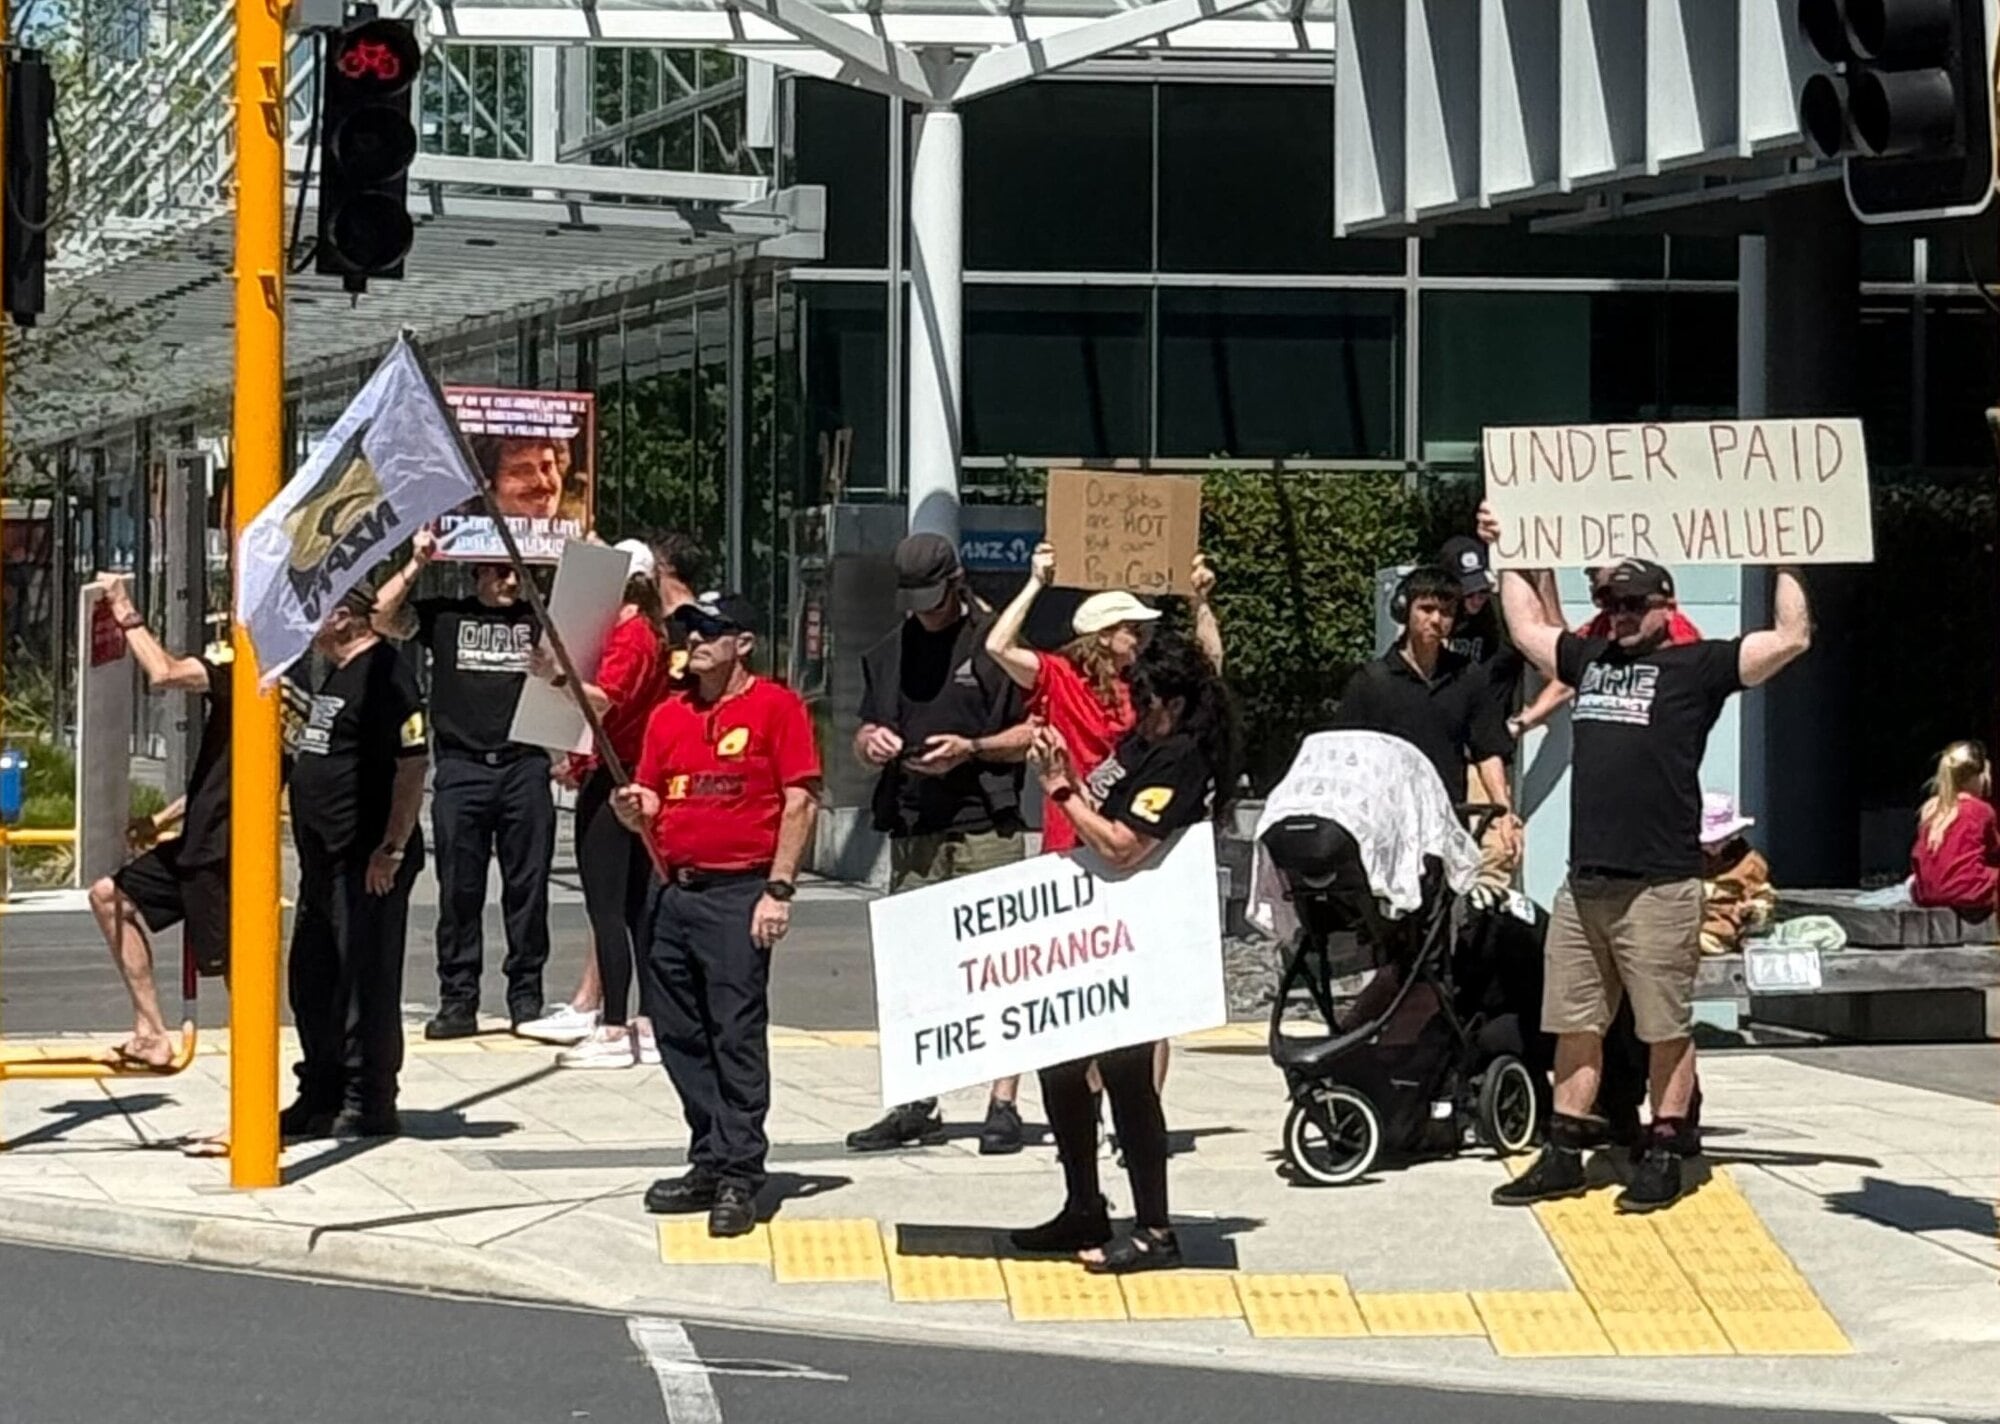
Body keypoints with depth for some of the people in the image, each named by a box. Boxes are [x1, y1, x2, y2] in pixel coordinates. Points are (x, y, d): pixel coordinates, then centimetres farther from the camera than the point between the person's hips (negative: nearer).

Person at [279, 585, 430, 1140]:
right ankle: (321, 1095, 26)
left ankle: (369, 1103, 3)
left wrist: (393, 848, -22)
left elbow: (412, 765, -19)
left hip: (368, 862, -10)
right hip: (321, 856, 10)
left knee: (367, 980, -3)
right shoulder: (314, 670, 16)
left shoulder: (384, 674, -14)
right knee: (313, 978, 15)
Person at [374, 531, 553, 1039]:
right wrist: (416, 564, -4)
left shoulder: (537, 620, 14)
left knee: (528, 887, 3)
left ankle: (526, 997, 11)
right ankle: (457, 1001, 5)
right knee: (459, 891, 1)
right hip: (461, 768, -1)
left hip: (524, 767, 1)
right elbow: (383, 618, 0)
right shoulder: (444, 615, 10)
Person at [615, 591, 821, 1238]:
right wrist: (635, 812, -3)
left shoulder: (776, 706, -3)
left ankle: (740, 1175, -6)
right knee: (679, 1033, 9)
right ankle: (709, 1163, 19)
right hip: (674, 892, 7)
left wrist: (779, 890, -13)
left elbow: (801, 800, -7)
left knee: (737, 1034, -8)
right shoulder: (668, 716, 15)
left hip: (739, 893, -7)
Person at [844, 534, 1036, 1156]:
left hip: (986, 829, -5)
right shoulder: (888, 653, 18)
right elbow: (864, 735, 25)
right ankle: (915, 1106, 11)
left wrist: (972, 749, -14)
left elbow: (1035, 732, 0)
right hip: (912, 831, 6)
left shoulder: (993, 643, 0)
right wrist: (870, 743, 2)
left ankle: (1003, 1105, -3)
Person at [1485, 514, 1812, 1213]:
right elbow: (1526, 626, 35)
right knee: (1575, 1026, 10)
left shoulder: (1698, 666, 1)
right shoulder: (1589, 659, 18)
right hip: (1583, 885, 6)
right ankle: (1564, 1156, 16)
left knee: (1666, 1030, 0)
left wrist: (1785, 567, -1)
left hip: (1660, 887, -6)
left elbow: (1791, 638, -5)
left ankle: (1663, 1157, 8)